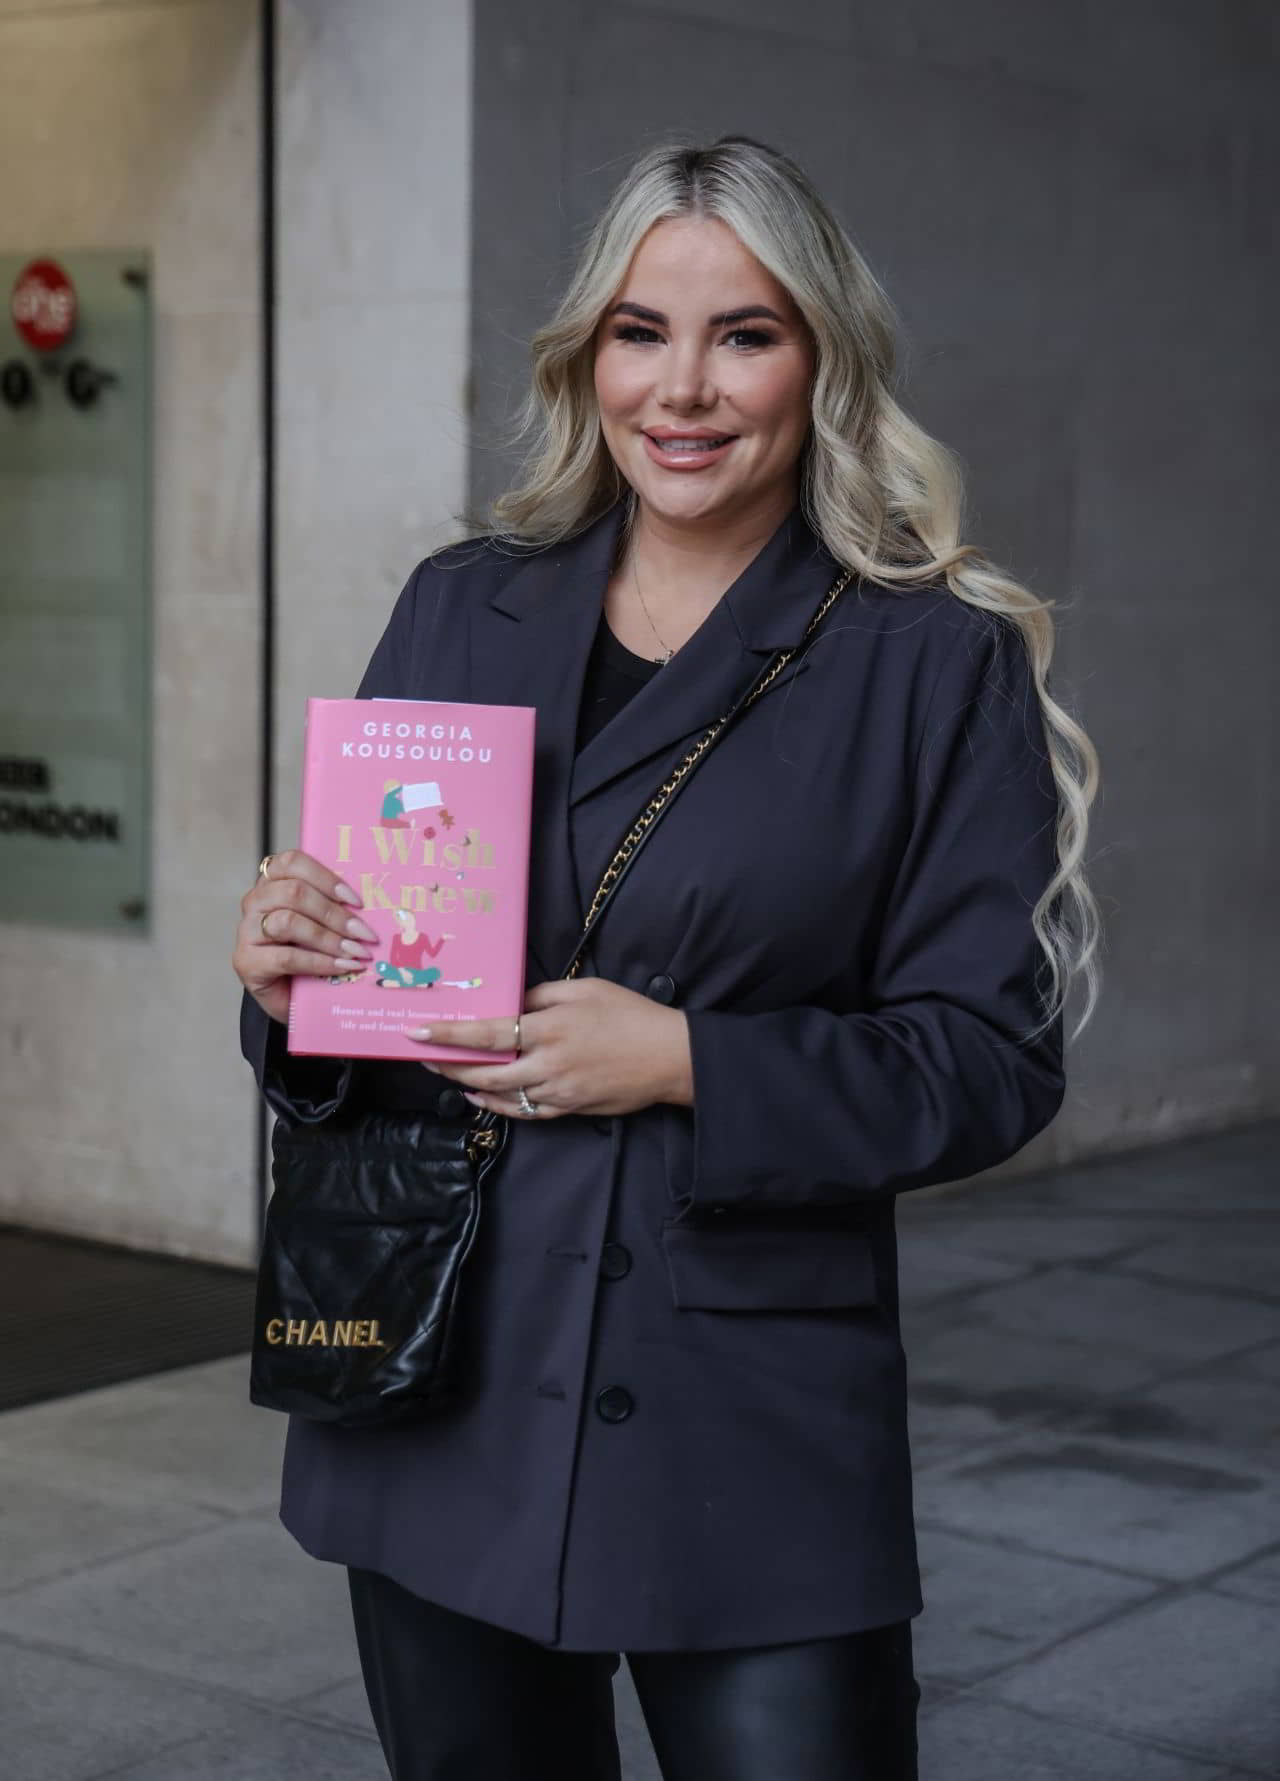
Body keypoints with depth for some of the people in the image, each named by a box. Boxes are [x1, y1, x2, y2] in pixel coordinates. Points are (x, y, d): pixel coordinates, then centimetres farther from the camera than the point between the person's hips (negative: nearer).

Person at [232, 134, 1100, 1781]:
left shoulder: (937, 666, -3)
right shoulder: (460, 611, 8)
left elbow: (992, 1061, -6)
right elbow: (367, 947, 15)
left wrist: (687, 1062, -18)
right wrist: (291, 977, -8)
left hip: (753, 1435, -3)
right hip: (440, 1398, 4)